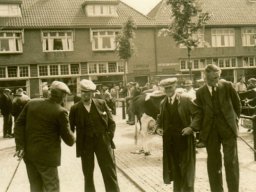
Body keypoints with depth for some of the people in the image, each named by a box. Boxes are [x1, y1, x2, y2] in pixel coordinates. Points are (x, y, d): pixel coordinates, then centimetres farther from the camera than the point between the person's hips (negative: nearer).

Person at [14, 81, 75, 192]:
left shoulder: (32, 103, 3)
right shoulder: (61, 112, -13)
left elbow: (19, 124, 1)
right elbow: (69, 140, -9)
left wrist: (20, 145, -1)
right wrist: (71, 138, 13)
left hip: (28, 153, 6)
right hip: (46, 155, -6)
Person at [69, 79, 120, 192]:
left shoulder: (102, 103, 0)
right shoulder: (75, 108, -1)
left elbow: (111, 123, 4)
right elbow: (71, 128, 5)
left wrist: (109, 137, -3)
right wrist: (72, 139, -7)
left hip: (103, 143, 0)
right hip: (85, 145, 0)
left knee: (110, 174, 4)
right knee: (88, 175, 12)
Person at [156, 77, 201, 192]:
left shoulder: (185, 99, -8)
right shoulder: (163, 103, 9)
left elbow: (198, 114, -9)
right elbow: (160, 118, 22)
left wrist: (191, 127, -18)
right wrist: (158, 127, 4)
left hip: (184, 138, -4)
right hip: (169, 140, 5)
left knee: (186, 168, 3)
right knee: (174, 167, 12)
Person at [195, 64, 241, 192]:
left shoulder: (227, 86, 0)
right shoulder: (200, 92, 1)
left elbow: (237, 104, 11)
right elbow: (199, 113, 2)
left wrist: (234, 119, 9)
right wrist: (201, 131, -3)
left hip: (228, 128, -1)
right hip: (210, 131, 1)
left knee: (231, 161, -1)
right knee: (213, 162, 8)